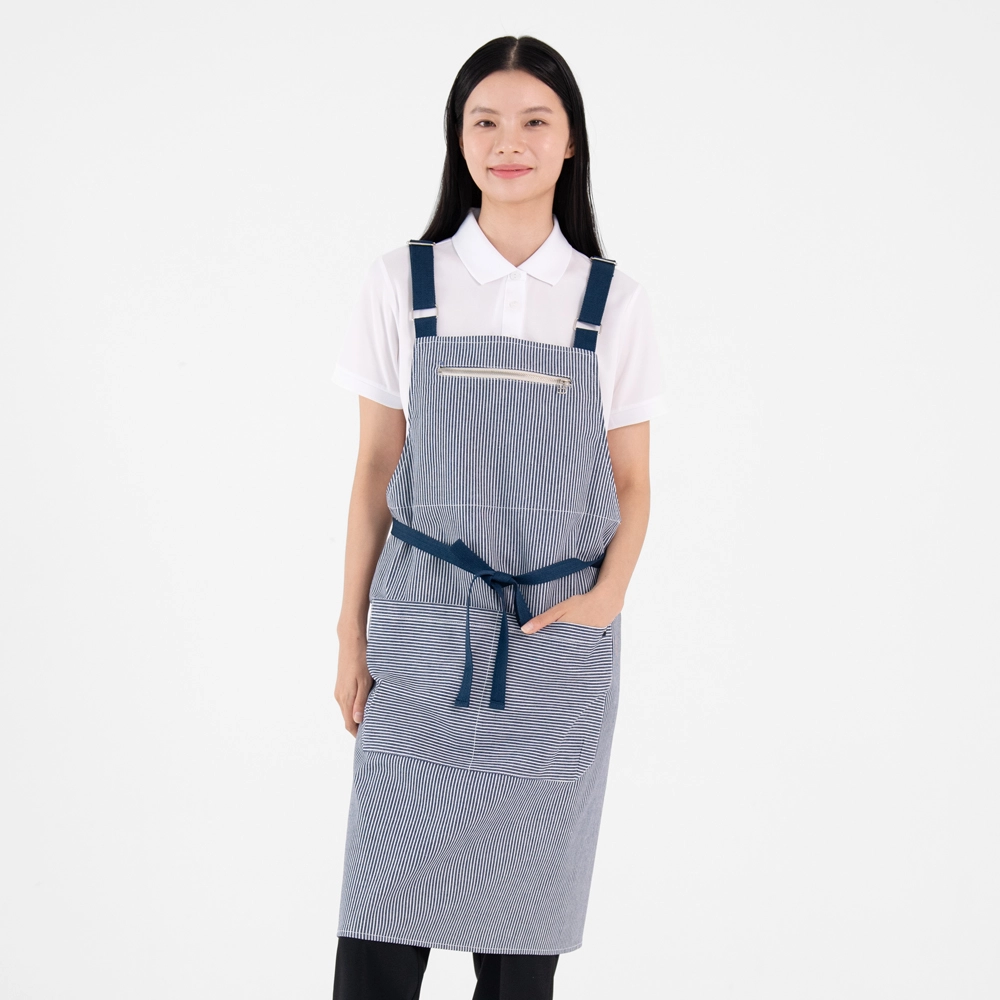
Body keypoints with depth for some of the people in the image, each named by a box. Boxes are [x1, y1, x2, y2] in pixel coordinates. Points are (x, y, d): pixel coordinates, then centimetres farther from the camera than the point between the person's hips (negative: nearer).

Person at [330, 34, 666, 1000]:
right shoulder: (402, 284, 3)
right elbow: (375, 470, 6)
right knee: (386, 904, -3)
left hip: (558, 639, 1)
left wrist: (607, 595, -10)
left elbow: (631, 483, 7)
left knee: (524, 919, 5)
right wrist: (352, 635, 4)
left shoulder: (614, 302, 4)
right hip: (423, 628, 0)